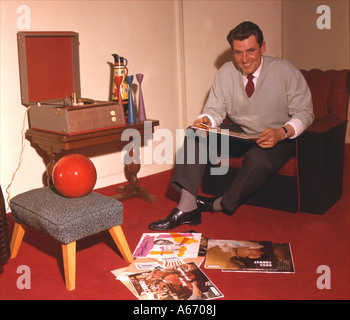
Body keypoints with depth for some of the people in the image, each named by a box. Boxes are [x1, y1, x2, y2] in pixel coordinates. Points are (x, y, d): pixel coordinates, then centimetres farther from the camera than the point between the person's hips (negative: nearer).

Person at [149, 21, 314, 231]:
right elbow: (216, 109, 3)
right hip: (239, 135, 4)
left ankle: (223, 204, -9)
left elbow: (304, 112, -10)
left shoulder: (285, 71, -12)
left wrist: (282, 133, -30)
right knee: (195, 135, -17)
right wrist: (207, 120, -23)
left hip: (277, 140, -4)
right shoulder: (226, 72, -2)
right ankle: (187, 207, -25)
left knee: (258, 158, -38)